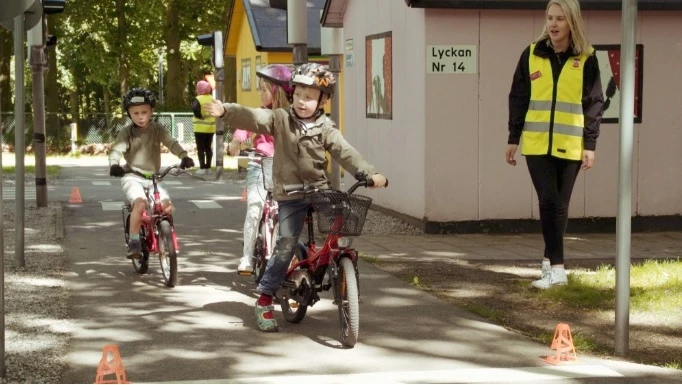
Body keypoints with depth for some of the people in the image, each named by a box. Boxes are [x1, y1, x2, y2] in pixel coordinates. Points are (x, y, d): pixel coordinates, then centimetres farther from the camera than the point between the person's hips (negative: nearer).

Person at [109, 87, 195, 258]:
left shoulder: (158, 129, 1)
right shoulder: (126, 132, -4)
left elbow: (171, 143, -12)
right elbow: (116, 150, -15)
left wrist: (184, 156, -32)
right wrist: (114, 165, -37)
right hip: (132, 177, -3)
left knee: (167, 205, -17)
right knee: (140, 203, -31)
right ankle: (134, 241, -20)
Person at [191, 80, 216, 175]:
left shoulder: (198, 99, -10)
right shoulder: (212, 99, 9)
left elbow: (195, 109, -27)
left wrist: (200, 116, -13)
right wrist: (211, 117, 7)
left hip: (201, 128, -6)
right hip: (211, 127, 6)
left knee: (200, 148, 0)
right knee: (208, 148, 12)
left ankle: (202, 168, -3)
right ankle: (208, 167, 13)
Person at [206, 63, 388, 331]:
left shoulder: (326, 129, 1)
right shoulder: (280, 119, 0)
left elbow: (345, 153, -9)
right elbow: (252, 117, -12)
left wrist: (370, 173, -24)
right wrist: (225, 111, -29)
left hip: (320, 191, 2)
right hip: (290, 194, -2)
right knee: (286, 244, -9)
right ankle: (265, 299, 1)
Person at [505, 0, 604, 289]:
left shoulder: (586, 59, 0)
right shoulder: (532, 55, 3)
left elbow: (594, 103, 1)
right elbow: (518, 98, 8)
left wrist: (590, 144, -4)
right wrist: (513, 138, 6)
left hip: (570, 146, 0)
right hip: (537, 144, 0)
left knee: (559, 204, 6)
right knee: (548, 201, -8)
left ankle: (550, 260, 21)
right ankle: (557, 268, -5)